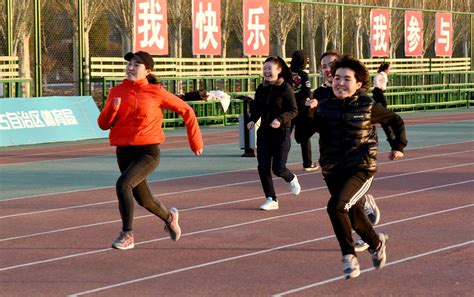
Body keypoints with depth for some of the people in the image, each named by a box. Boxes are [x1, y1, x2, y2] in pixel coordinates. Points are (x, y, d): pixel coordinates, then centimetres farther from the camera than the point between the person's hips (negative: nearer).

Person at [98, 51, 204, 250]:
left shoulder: (156, 92, -6)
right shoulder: (117, 91, 4)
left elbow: (186, 110, 3)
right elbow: (103, 124, 4)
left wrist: (195, 140, 6)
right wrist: (112, 107, -16)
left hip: (148, 153, -5)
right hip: (124, 152, 5)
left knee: (123, 184, -27)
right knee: (143, 200, 15)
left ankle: (127, 235, -15)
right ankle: (169, 217, 48)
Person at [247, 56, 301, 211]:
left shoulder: (285, 88, -9)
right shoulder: (261, 88, 7)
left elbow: (293, 111, -9)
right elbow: (256, 109, 15)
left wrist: (280, 119, -25)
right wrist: (252, 120, -5)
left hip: (281, 132, -5)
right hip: (264, 132, 5)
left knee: (278, 168, -7)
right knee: (263, 167, -2)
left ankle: (292, 179, 28)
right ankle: (271, 200, 9)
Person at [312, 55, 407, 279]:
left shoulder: (368, 107, -4)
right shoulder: (323, 108, 0)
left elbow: (396, 121, 13)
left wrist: (398, 146, 12)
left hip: (361, 169, -4)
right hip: (333, 172, 4)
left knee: (336, 205, -27)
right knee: (354, 216, 18)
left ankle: (349, 256, -10)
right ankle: (376, 243, 49)